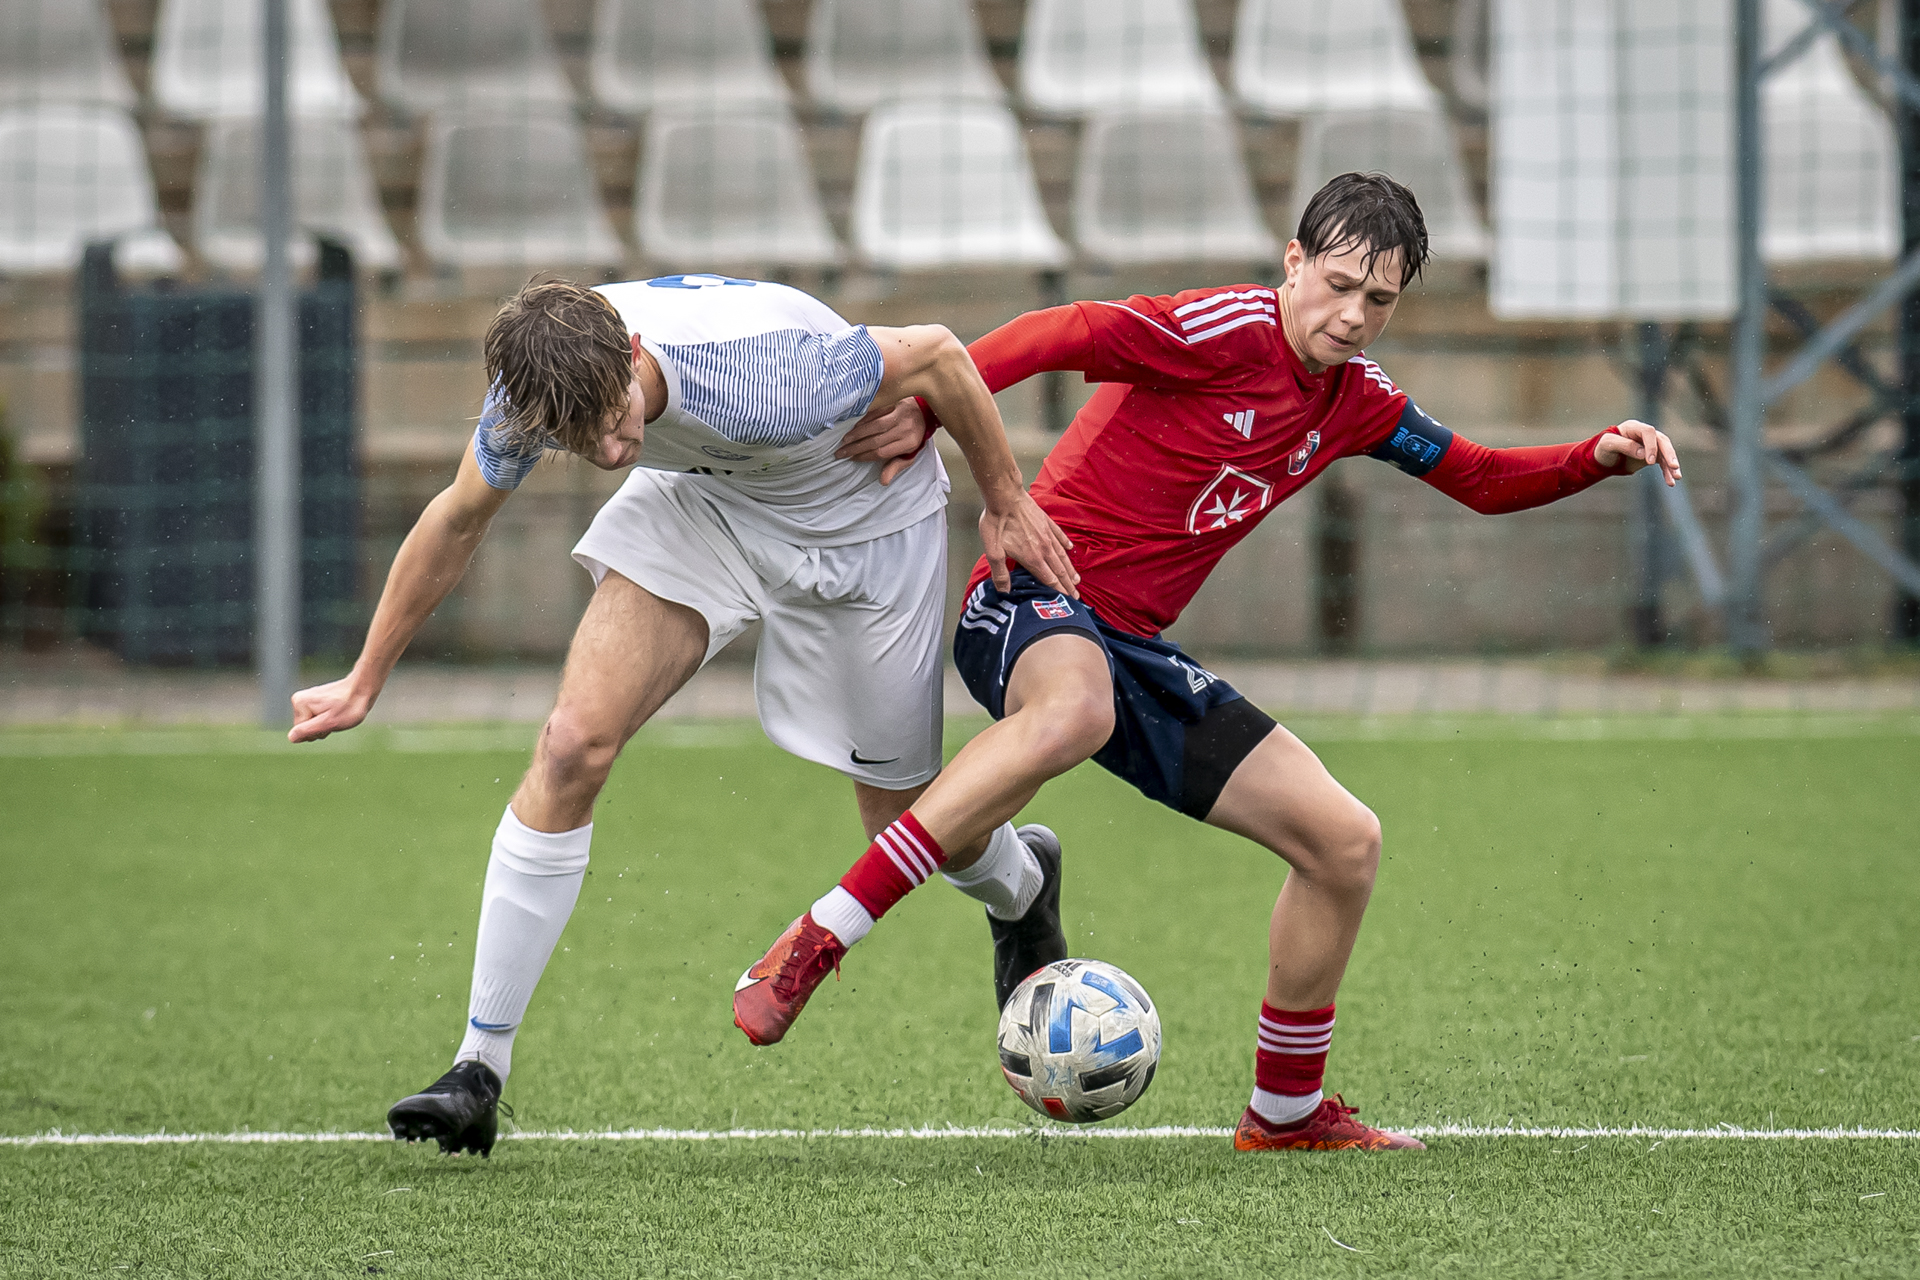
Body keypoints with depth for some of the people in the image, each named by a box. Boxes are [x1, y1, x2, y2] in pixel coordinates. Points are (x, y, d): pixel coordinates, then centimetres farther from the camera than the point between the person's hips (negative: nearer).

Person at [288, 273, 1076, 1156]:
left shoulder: (768, 385, -43)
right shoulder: (535, 389, -27)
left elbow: (936, 355, -25)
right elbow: (456, 521, -6)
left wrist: (1006, 500, -10)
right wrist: (364, 682, 3)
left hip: (864, 518, -3)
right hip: (702, 494, 3)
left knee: (903, 817, 7)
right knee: (573, 744, -16)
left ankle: (1021, 891, 47)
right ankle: (479, 1072, -8)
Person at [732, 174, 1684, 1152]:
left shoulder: (1355, 400, 13)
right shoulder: (1232, 331, -12)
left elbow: (1481, 480, 26)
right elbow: (1065, 335, -24)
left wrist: (1598, 458, 9)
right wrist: (932, 404, -37)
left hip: (1137, 650, 8)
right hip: (1036, 600, -8)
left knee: (1346, 841, 3)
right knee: (1074, 711, -45)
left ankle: (1285, 1111, 20)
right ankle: (818, 941, -42)